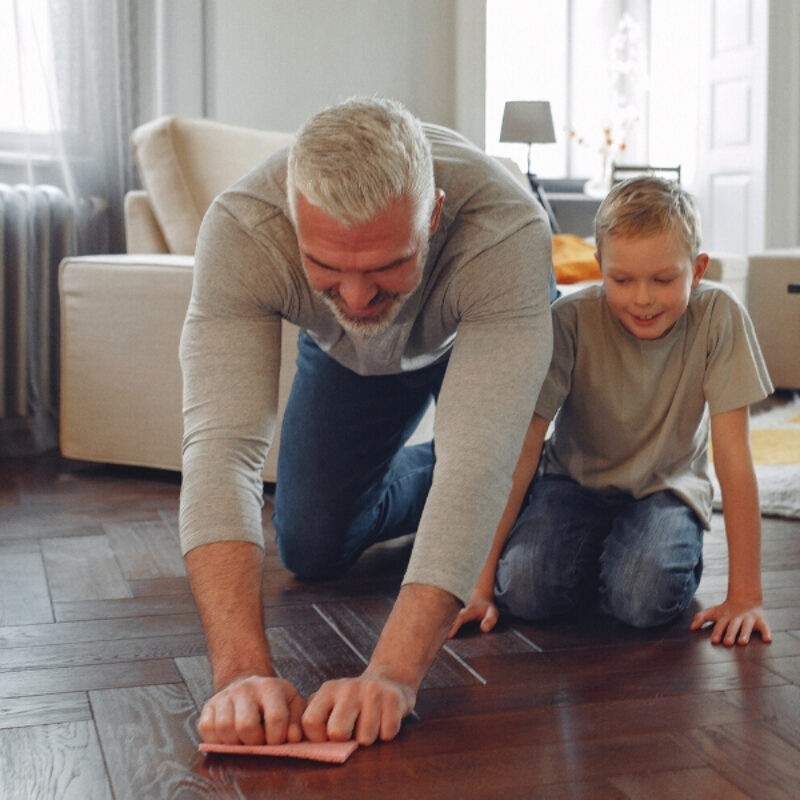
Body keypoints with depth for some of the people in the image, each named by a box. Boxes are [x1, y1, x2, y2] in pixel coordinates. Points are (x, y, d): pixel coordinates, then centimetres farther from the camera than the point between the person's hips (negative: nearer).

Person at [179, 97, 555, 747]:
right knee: (312, 552, 3)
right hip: (344, 356, 2)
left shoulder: (507, 231, -46)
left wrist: (392, 675, -60)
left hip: (484, 330, -1)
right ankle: (428, 480, 30)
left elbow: (479, 459, -51)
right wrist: (242, 670, -60)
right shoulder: (241, 231, -41)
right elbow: (221, 444, -49)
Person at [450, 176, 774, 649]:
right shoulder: (573, 320, -21)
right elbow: (522, 446, -22)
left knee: (645, 599, -30)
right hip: (575, 480, 1)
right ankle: (594, 551, 6)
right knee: (525, 588, -27)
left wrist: (746, 593, -23)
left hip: (667, 486, 0)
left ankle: (677, 550, 5)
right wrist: (482, 579, -25)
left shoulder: (718, 316, -20)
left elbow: (734, 453, -20)